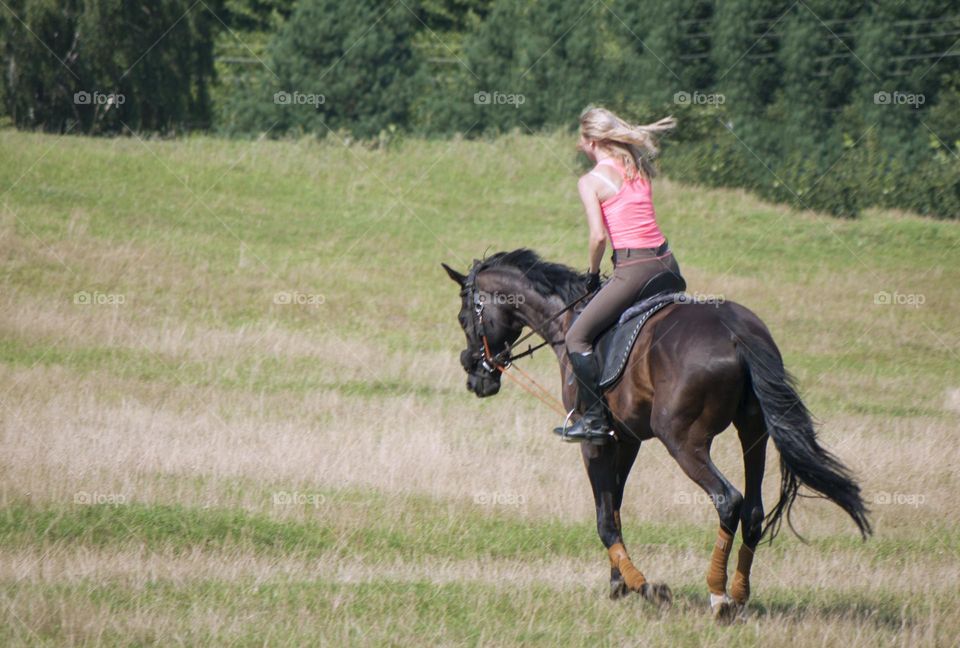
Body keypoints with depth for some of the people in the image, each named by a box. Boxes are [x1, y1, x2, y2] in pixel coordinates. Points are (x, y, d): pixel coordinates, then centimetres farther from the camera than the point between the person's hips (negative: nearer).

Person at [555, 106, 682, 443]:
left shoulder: (591, 181, -5)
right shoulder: (639, 170, 13)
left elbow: (598, 236, -10)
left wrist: (592, 274, 3)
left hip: (634, 269, -7)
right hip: (667, 262, 7)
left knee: (578, 338, 0)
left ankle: (595, 418, -5)